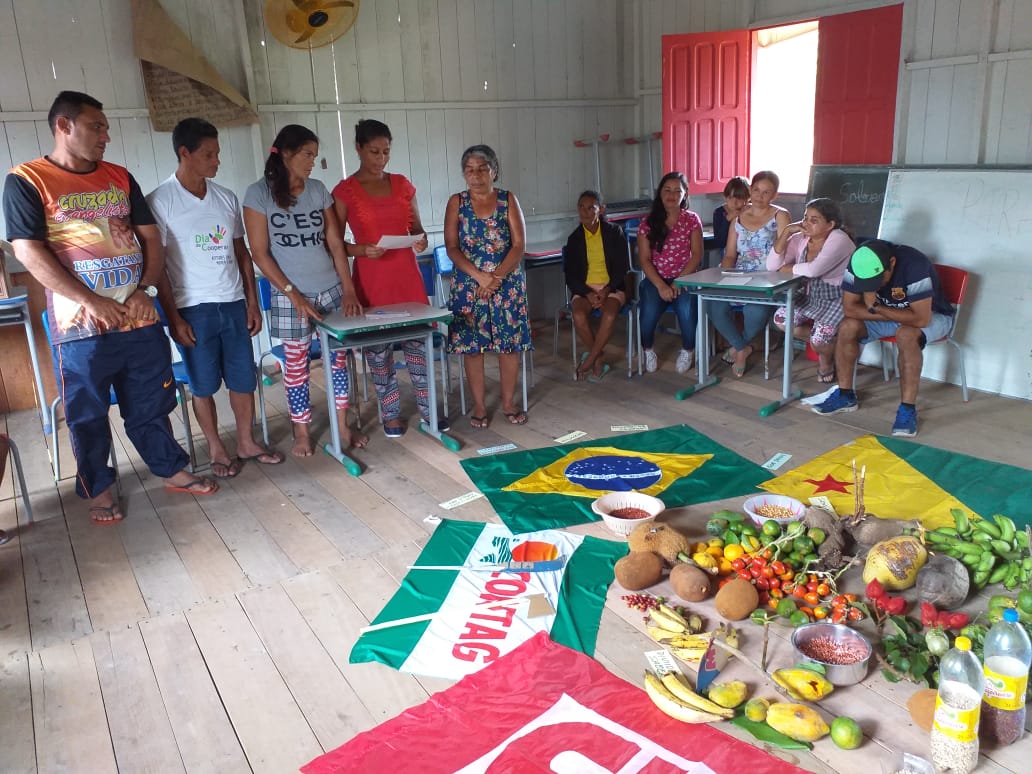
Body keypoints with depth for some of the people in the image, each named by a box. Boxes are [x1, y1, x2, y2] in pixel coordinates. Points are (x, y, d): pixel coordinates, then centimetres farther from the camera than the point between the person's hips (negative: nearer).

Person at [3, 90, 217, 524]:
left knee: (151, 405, 15)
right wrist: (91, 301, -18)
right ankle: (98, 489, 26)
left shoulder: (120, 178, 10)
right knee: (88, 415, 9)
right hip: (80, 326, -4)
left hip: (140, 319, 4)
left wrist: (146, 290, -6)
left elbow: (150, 237, 9)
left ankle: (172, 471, 30)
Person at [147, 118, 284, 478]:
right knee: (204, 385, 7)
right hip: (193, 310, -4)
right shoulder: (159, 201, -7)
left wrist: (252, 302, 8)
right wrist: (173, 318, -11)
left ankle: (247, 443, 25)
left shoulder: (227, 197, 7)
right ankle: (216, 448, 23)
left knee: (243, 378, 9)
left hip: (233, 304, 4)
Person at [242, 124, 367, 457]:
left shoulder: (318, 190, 6)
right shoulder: (259, 193, -5)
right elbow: (260, 253, -7)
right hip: (291, 296, -3)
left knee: (338, 357, 5)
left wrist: (348, 288, -4)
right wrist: (293, 294, -13)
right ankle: (301, 432, 19)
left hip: (332, 291, 4)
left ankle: (343, 425, 19)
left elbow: (335, 242, 5)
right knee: (297, 364, 4)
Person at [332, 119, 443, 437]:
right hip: (371, 279, -3)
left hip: (407, 274, 3)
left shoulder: (402, 184, 9)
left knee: (419, 342, 4)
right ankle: (390, 415, 18)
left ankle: (427, 410, 16)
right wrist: (362, 250, -21)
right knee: (378, 349, 3)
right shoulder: (345, 191, -3)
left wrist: (421, 240, -6)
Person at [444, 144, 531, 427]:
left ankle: (509, 403, 16)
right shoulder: (456, 202, 2)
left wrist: (496, 277, -16)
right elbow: (452, 248, -5)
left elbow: (519, 245, -5)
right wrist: (480, 276, -17)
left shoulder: (508, 200, 1)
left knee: (510, 343, 2)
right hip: (469, 284, 0)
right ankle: (479, 406, 14)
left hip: (507, 283, 0)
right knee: (471, 345, 2)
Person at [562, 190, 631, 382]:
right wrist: (588, 294, -13)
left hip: (611, 287, -1)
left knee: (610, 314, -34)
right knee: (579, 315, -31)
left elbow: (623, 268, 1)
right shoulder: (574, 238, 7)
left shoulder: (614, 232, 3)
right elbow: (570, 275, 4)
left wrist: (606, 290, -15)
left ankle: (587, 362, -21)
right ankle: (599, 362, -14)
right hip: (584, 289, 1)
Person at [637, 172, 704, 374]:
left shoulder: (692, 220, 7)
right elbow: (644, 259, 0)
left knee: (687, 309, -32)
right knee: (649, 310, -31)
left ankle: (688, 351, -2)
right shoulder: (648, 223, 6)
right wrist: (661, 286, -14)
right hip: (655, 280, 0)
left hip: (685, 278, 0)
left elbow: (697, 254, -1)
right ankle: (648, 351, 1)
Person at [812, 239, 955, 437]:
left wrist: (875, 308, -32)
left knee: (906, 334, -36)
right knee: (847, 326, -18)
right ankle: (845, 395, -4)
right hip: (887, 313, 5)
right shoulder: (858, 265, -22)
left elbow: (921, 318, -38)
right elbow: (849, 308, -19)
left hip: (931, 315, -5)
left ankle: (908, 409, -29)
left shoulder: (915, 266, -36)